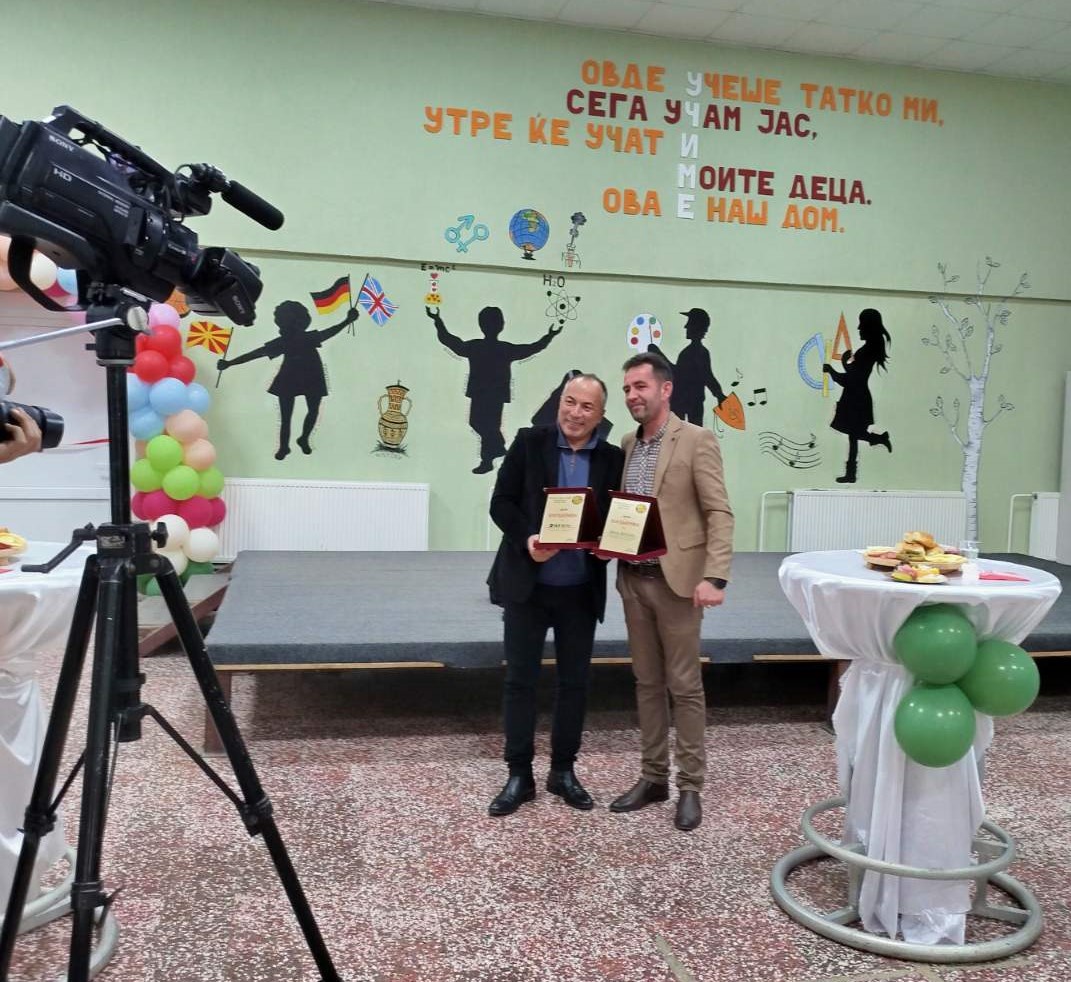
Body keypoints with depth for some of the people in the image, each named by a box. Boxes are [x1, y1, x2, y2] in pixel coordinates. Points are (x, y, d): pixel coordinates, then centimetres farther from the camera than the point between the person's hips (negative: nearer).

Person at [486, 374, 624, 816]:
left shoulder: (613, 459, 2)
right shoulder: (529, 442, -2)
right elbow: (501, 502, -3)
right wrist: (526, 539, -20)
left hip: (581, 592, 2)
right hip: (527, 585, -2)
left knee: (574, 682, 10)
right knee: (520, 679, 5)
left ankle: (563, 771, 26)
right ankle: (519, 776, 17)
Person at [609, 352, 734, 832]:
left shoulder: (697, 440, -8)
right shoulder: (627, 445, 12)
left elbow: (719, 513, -12)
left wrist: (714, 577, -21)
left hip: (677, 580, -6)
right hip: (633, 580, 6)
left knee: (684, 685, 2)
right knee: (647, 683, 13)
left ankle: (690, 786, 13)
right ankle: (653, 776, 24)